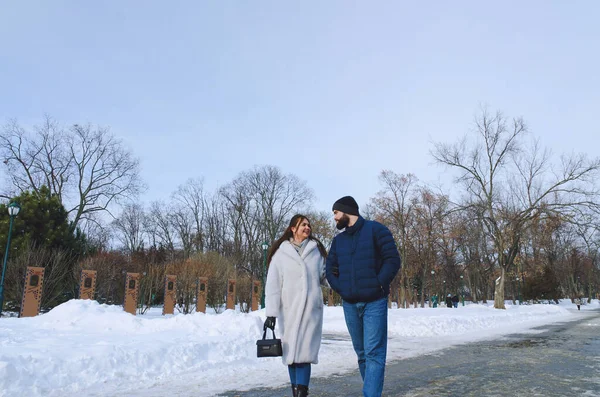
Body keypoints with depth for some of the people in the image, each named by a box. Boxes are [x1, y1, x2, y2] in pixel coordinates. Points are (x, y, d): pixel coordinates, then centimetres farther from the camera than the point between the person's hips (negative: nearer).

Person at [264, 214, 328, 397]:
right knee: (291, 351, 3)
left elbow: (323, 277, 15)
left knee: (304, 350, -8)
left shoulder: (316, 250, 10)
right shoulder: (281, 253, 3)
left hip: (311, 308, 1)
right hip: (289, 309, 0)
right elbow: (273, 284, 0)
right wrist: (271, 312, -6)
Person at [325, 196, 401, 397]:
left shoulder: (375, 229, -2)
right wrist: (340, 289, 2)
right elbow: (330, 269, 17)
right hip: (350, 304, 6)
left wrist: (379, 285, -13)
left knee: (374, 353, -8)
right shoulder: (338, 240, 14)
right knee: (362, 354, 11)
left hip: (374, 302, -5)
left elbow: (393, 260, -7)